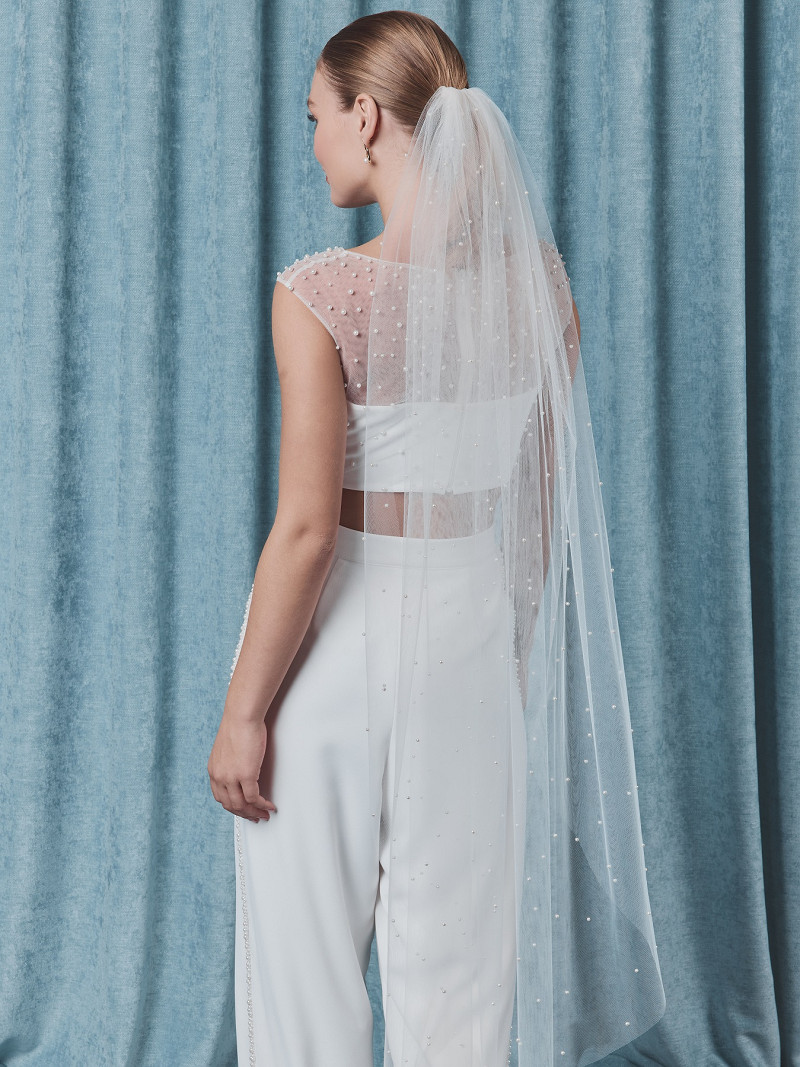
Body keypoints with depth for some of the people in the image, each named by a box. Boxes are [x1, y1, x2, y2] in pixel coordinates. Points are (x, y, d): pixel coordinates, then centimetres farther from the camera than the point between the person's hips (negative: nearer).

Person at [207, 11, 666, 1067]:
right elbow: (547, 500, 6)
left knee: (308, 954, 12)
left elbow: (305, 527, -19)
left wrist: (243, 711, -10)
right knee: (458, 953, 16)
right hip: (473, 619, 5)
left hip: (340, 627, -5)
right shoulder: (538, 278, -1)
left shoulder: (323, 293, -18)